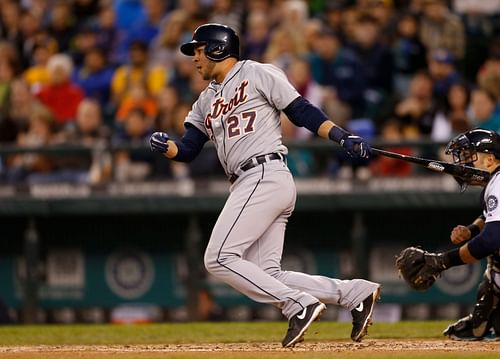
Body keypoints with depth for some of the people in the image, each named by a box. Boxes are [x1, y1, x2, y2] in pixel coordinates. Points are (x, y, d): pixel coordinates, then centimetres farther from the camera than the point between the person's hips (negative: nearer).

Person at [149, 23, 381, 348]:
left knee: (220, 258, -16)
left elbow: (301, 111, -2)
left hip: (265, 176, -9)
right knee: (266, 275, 0)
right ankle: (356, 294, 3)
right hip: (248, 186, 9)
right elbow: (188, 150, 16)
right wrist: (165, 146, -6)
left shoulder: (257, 74, 2)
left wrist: (343, 137, -12)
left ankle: (300, 305, -18)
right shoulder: (206, 101, 24)